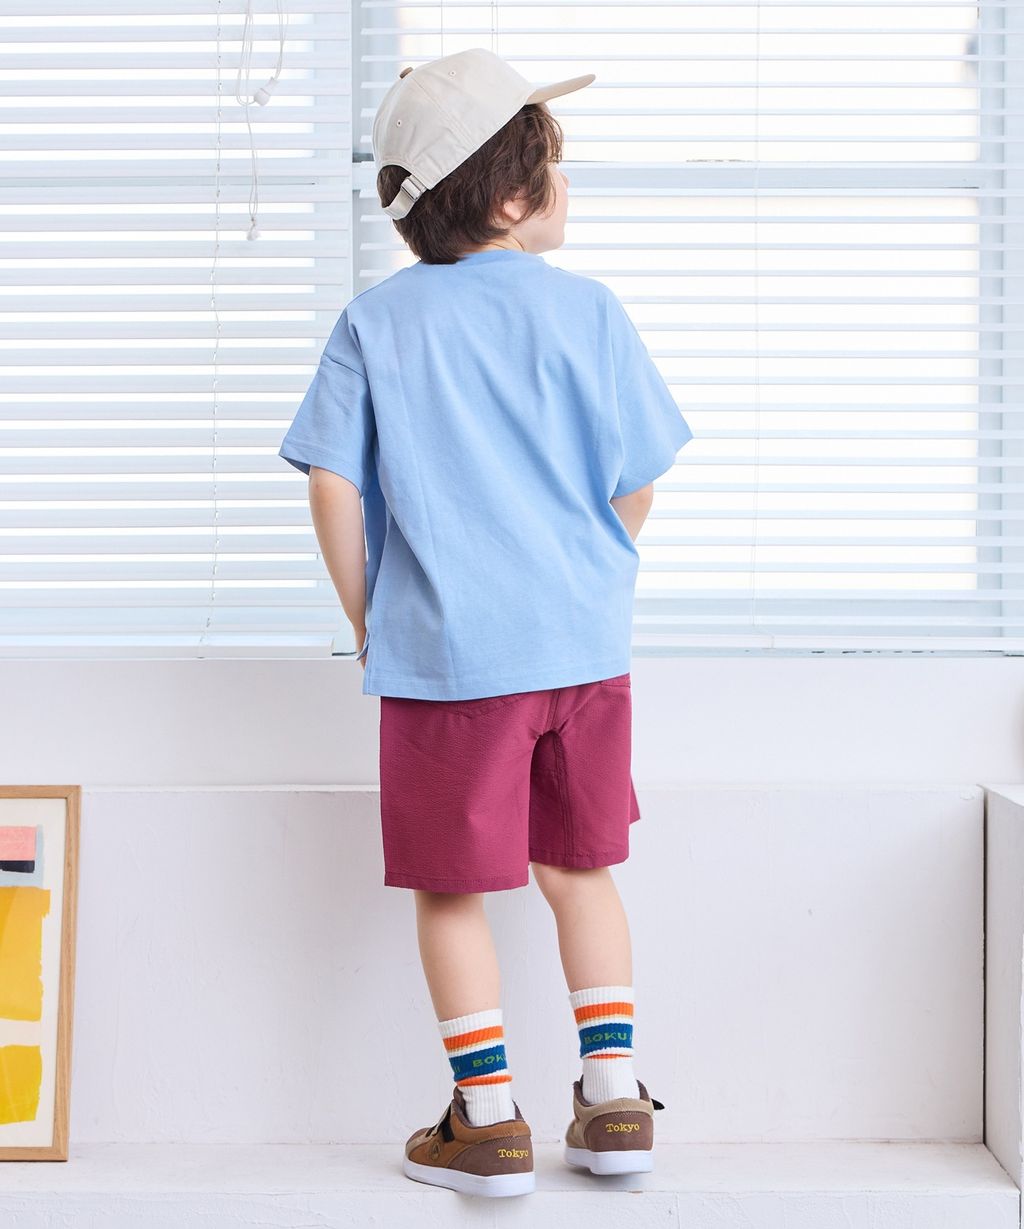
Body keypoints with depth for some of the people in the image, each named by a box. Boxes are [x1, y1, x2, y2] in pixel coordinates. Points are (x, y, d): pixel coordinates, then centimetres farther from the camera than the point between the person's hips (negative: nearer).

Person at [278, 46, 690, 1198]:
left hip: (444, 655, -2)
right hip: (585, 648, 2)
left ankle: (489, 1119, 14)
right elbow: (635, 484, 1)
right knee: (579, 867, 17)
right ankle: (614, 1104, 19)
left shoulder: (375, 321, -1)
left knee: (451, 888, 9)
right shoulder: (587, 309, -1)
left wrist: (368, 621, 7)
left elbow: (334, 486, -5)